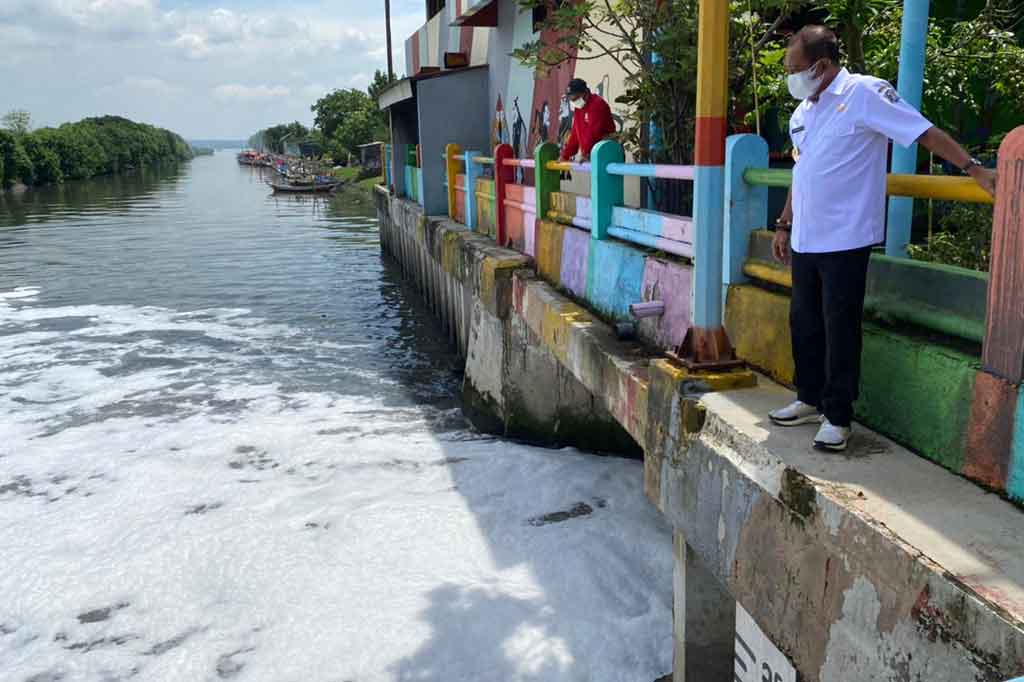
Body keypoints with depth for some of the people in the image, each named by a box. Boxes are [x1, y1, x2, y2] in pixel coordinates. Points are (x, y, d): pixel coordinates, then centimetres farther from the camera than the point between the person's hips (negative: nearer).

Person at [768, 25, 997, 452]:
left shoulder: (864, 94, -10)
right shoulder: (803, 111, 13)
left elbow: (925, 132, -14)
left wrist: (975, 169, -22)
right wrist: (784, 225, 21)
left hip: (845, 240, -8)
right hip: (804, 240, 8)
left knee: (840, 331, -2)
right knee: (804, 324, 14)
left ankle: (837, 417, 8)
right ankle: (810, 400, 28)